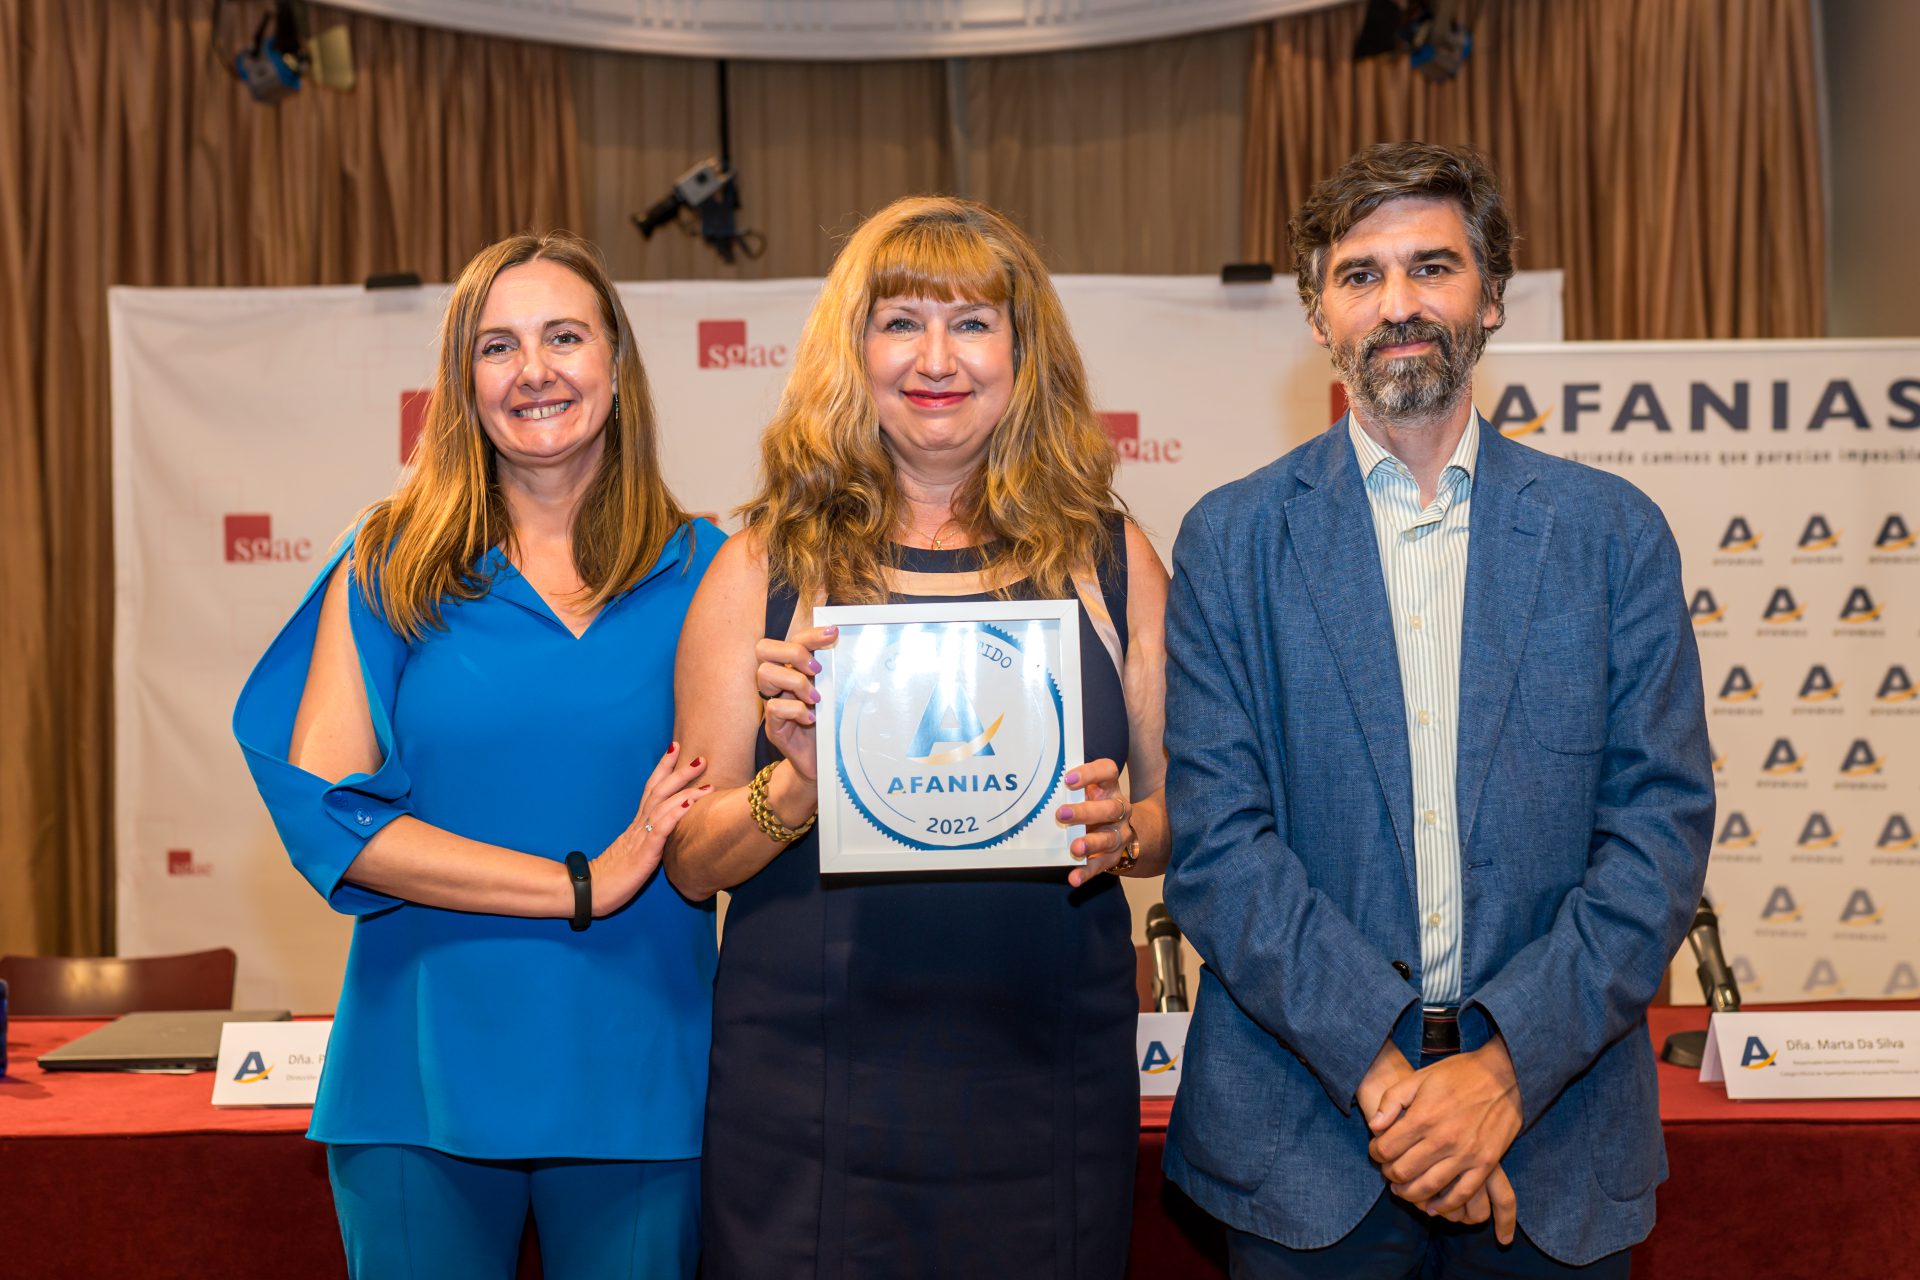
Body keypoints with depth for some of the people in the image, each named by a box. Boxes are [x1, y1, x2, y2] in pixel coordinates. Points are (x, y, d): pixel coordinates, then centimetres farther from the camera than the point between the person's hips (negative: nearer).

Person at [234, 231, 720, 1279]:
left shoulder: (698, 569, 3)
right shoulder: (389, 566, 1)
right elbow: (323, 809, -9)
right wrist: (583, 884, -14)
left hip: (636, 1078, 1)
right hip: (426, 1069, 0)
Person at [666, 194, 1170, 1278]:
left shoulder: (1112, 558, 4)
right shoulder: (765, 568, 1)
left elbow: (1186, 805, 9)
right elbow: (692, 861, 1)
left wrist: (1122, 831, -12)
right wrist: (798, 787, -17)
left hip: (1048, 1097, 1)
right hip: (811, 1098, -1)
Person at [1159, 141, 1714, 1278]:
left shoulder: (1614, 532, 3)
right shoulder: (1232, 540, 1)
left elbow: (1664, 824, -3)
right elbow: (1215, 841, -6)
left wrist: (1508, 1065, -14)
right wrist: (1383, 1074, -16)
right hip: (1304, 1134, -1)